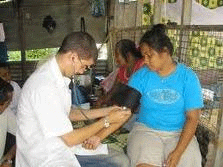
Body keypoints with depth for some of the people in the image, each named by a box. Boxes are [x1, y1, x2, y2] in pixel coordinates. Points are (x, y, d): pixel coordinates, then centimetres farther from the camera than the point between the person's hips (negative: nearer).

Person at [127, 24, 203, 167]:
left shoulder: (188, 77, -3)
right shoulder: (140, 76, -1)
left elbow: (192, 118, -6)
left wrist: (178, 152, -17)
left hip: (179, 133, 1)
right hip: (146, 130, 0)